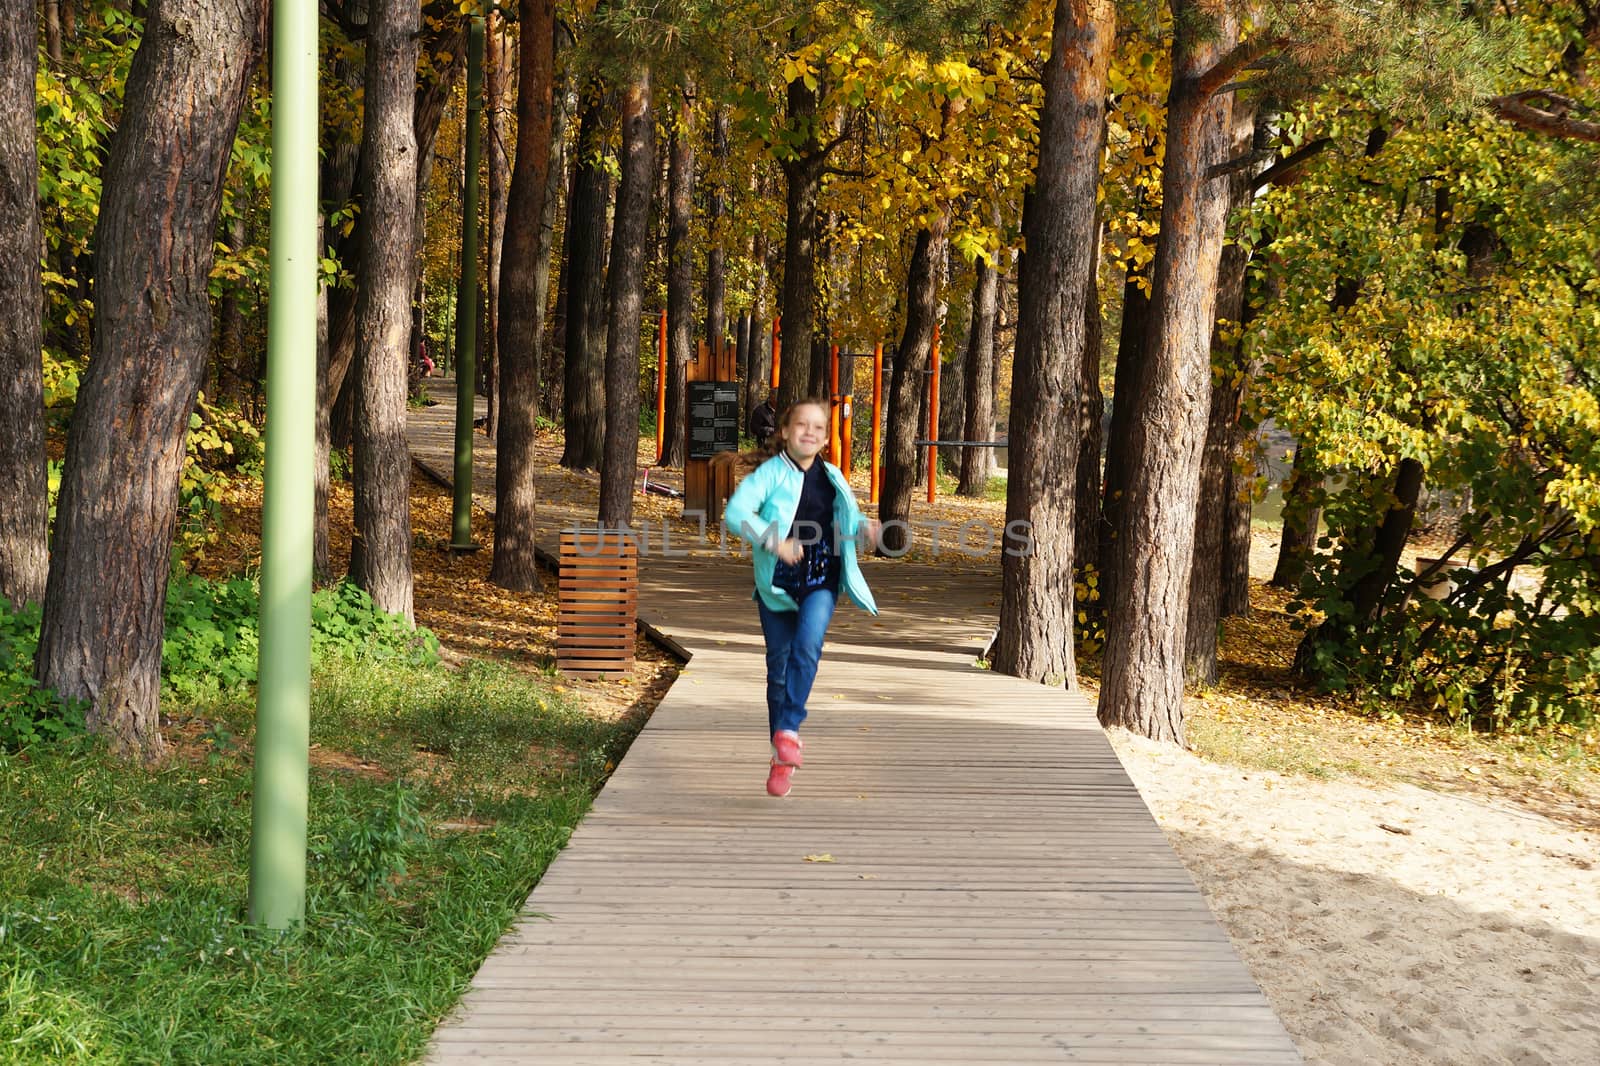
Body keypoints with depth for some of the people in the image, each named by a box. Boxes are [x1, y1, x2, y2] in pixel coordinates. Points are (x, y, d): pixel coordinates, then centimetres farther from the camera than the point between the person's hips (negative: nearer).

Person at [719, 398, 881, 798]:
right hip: (777, 585, -2)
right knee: (779, 669, 5)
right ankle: (782, 757, 17)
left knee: (806, 648, -25)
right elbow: (735, 513, -19)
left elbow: (847, 518, 24)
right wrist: (773, 541, -30)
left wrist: (862, 526, 1)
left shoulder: (832, 477, 8)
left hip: (821, 583, 2)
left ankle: (789, 729, -17)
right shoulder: (771, 473, -7)